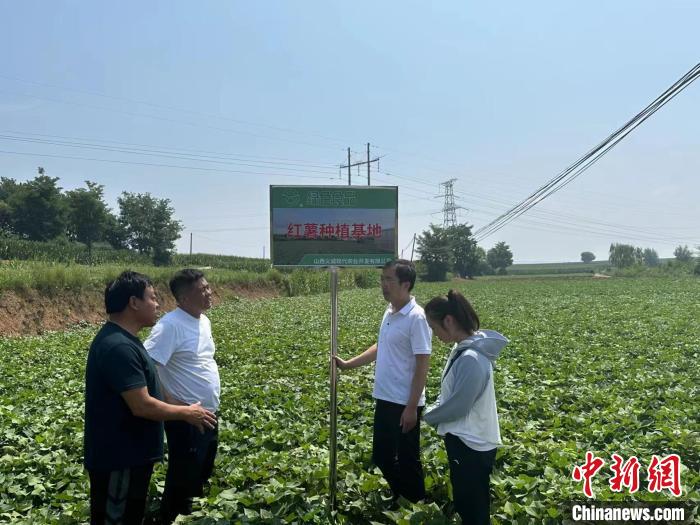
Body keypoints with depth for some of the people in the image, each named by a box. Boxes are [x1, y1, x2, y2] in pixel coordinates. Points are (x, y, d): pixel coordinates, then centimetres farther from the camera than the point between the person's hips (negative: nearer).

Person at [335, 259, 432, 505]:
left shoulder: (416, 317, -19)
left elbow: (422, 365, -19)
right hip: (384, 399, 9)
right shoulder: (389, 312, 7)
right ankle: (398, 501, 37)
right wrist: (348, 364, 16)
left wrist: (412, 407, -20)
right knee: (381, 457, 19)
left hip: (404, 403, -8)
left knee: (408, 462, 7)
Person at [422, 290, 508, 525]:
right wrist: (435, 410, 0)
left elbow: (457, 407, -22)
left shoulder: (471, 359, -28)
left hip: (472, 446, -9)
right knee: (464, 505, 23)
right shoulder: (463, 348, 3)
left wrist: (429, 416, -6)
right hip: (465, 440, 9)